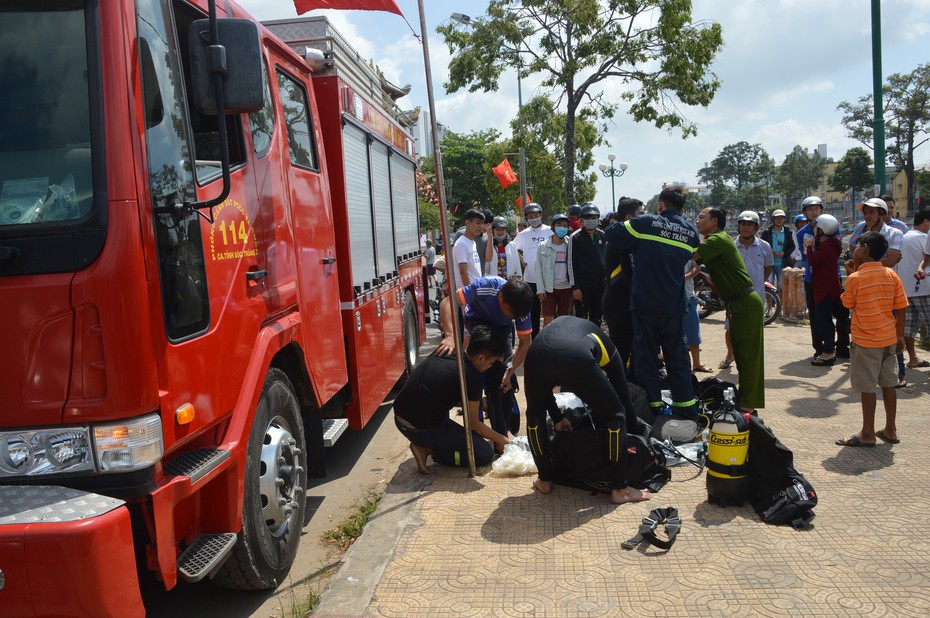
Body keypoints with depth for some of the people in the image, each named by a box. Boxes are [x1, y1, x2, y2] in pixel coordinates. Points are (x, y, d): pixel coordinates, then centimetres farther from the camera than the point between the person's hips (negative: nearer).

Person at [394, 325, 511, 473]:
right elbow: (474, 424, -3)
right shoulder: (471, 376, -16)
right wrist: (501, 439, 13)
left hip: (400, 418, 8)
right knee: (485, 454, 3)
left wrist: (477, 402, 27)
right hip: (422, 429, -8)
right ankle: (427, 449, -2)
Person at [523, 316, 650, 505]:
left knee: (535, 416, 32)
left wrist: (557, 418, 55)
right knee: (616, 416, 22)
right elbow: (623, 394, 40)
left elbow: (542, 383, 46)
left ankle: (545, 481, 38)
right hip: (577, 358, -2)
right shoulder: (604, 345, 38)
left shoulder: (558, 324, 45)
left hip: (538, 355, 3)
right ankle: (619, 490, 27)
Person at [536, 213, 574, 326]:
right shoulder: (543, 246, -2)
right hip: (549, 289, -2)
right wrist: (540, 289, -7)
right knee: (548, 320, -6)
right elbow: (539, 269, -1)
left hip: (566, 288, 2)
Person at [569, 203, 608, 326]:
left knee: (596, 317, 11)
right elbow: (571, 263, -6)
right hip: (582, 284, -4)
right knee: (581, 317, -3)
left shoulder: (602, 236, 8)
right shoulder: (575, 237, -4)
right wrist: (575, 286, -10)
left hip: (600, 283, 4)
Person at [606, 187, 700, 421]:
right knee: (678, 358, 12)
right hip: (674, 307, 4)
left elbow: (611, 234, -5)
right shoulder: (691, 232, 5)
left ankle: (652, 407, 8)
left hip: (645, 304, -3)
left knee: (646, 356, 6)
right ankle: (688, 413, 15)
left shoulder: (645, 223, -8)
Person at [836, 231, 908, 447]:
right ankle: (890, 430, 23)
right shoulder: (891, 275, 1)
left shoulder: (855, 278, -13)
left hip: (865, 340, -6)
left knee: (867, 386, 1)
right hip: (889, 338, 6)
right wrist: (900, 336, 12)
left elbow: (847, 303, 2)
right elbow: (900, 309, 3)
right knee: (888, 383, 14)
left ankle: (867, 434, 7)